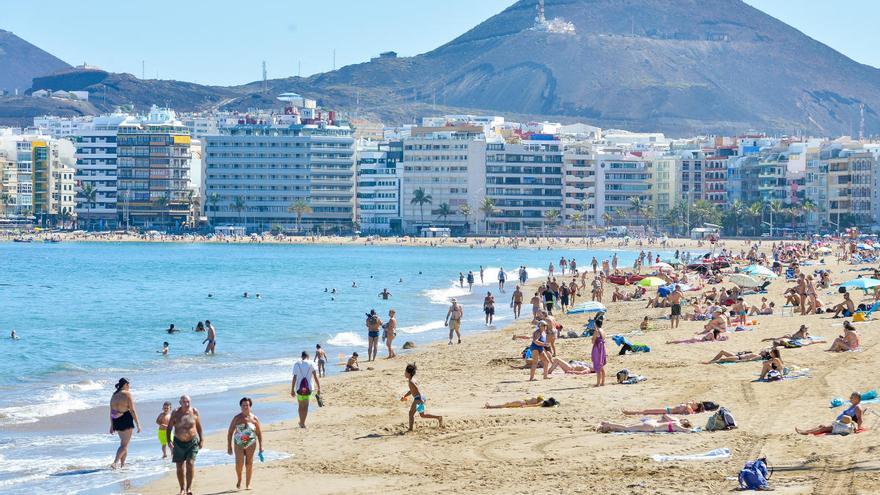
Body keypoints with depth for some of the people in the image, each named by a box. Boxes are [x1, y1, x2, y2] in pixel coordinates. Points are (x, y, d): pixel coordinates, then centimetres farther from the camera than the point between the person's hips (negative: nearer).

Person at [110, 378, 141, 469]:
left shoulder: (114, 395, 10)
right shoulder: (127, 394, -10)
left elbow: (111, 412, 12)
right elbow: (132, 410, -13)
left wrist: (112, 425, 18)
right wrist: (138, 424, -9)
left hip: (116, 421, 7)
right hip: (126, 420, -7)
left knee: (124, 443, 20)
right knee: (124, 444, -3)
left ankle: (122, 464, 19)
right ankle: (115, 462, -18)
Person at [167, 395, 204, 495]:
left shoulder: (194, 412, -3)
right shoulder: (176, 413, -6)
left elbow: (199, 426, 9)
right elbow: (169, 428, -4)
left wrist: (201, 439, 8)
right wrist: (168, 441, -14)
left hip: (192, 442, -1)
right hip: (179, 443, 1)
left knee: (190, 463, -15)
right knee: (180, 467, 7)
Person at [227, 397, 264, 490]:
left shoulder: (254, 419, 2)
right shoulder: (237, 418, 0)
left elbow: (259, 433, 8)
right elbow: (230, 432, 4)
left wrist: (260, 446, 3)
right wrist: (229, 446, 1)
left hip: (251, 444, 1)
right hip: (239, 444, -1)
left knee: (249, 464, 2)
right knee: (239, 463, -14)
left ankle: (247, 484, 14)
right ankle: (239, 479, 12)